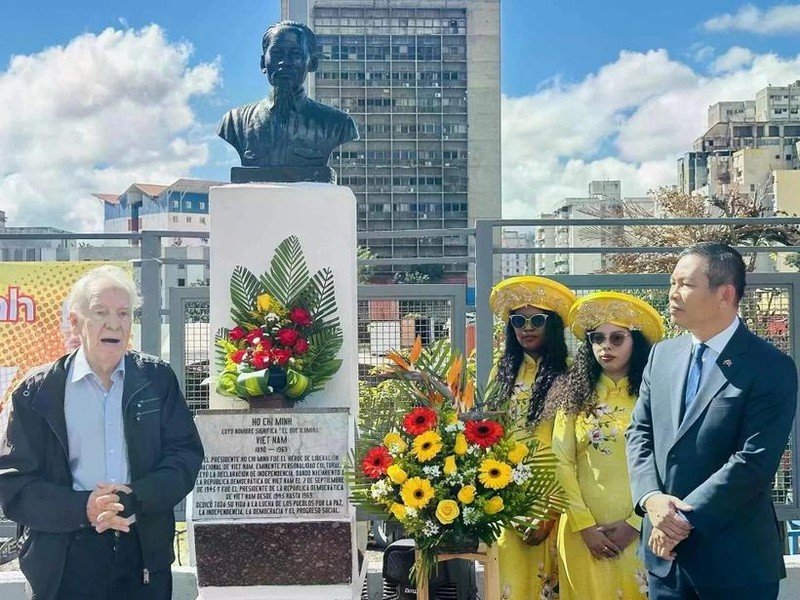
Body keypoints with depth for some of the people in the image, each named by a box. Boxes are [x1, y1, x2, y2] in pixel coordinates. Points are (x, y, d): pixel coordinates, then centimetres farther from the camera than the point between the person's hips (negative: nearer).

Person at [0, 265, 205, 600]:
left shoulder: (157, 379, 3)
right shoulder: (36, 395, -2)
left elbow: (186, 454, 0)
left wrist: (135, 498, -18)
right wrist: (84, 508, -20)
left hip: (145, 554, 2)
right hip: (64, 563, -2)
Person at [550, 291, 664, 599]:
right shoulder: (575, 396, 4)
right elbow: (562, 463, 0)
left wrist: (635, 523, -10)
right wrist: (585, 525, -7)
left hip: (639, 528, -1)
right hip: (584, 530, 2)